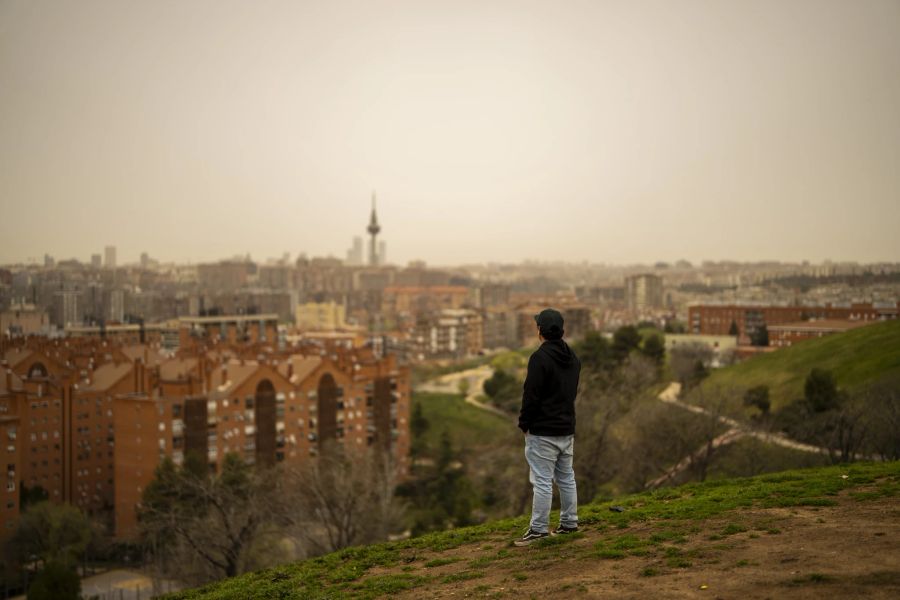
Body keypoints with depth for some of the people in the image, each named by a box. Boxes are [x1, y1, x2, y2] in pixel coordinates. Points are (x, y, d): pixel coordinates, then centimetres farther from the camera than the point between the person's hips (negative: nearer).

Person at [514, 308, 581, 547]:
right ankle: (569, 523, 21)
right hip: (567, 429, 8)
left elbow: (531, 394, -17)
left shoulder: (540, 357, -17)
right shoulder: (573, 358, 9)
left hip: (543, 432, -8)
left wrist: (524, 424, -6)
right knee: (566, 477, 15)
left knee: (542, 480, -5)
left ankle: (538, 529, -2)